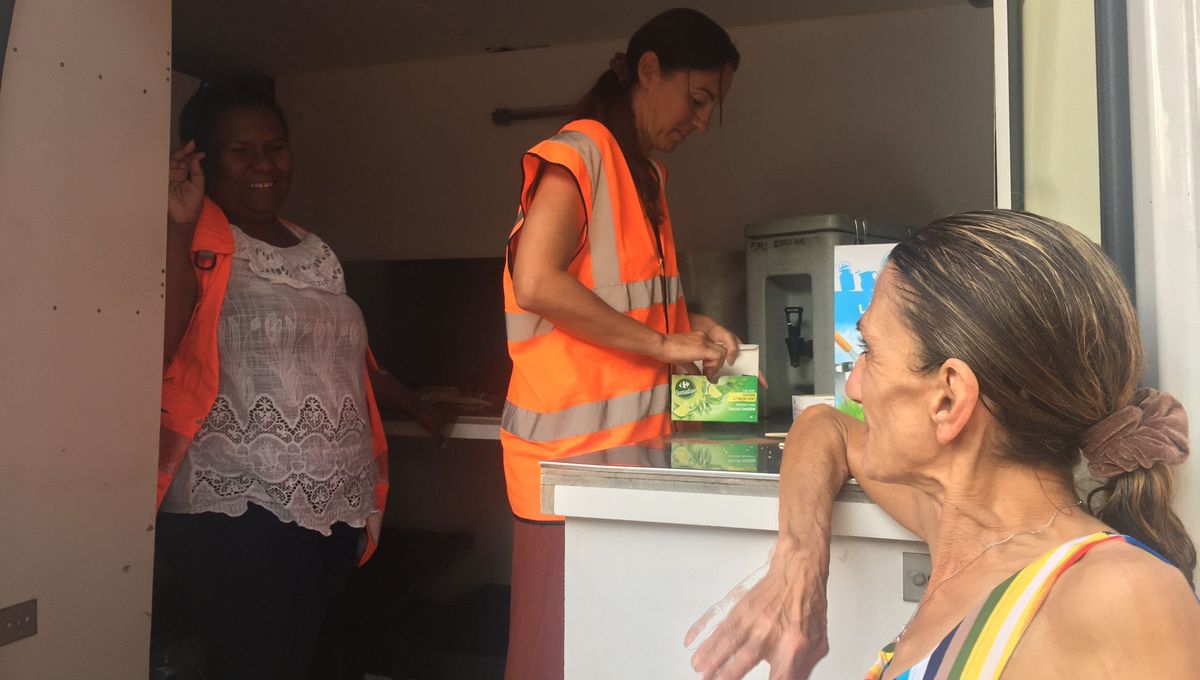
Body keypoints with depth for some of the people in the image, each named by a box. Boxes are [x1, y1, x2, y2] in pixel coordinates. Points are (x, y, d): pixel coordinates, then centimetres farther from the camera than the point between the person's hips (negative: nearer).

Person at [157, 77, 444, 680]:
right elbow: (161, 349, -20)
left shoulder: (315, 252, 17)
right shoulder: (197, 243, -4)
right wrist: (179, 227, -21)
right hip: (236, 513, -6)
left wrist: (415, 406, 31)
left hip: (332, 510, 7)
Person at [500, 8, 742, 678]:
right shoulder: (579, 152, -9)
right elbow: (536, 282, -22)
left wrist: (690, 327, 8)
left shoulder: (648, 173, 18)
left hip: (634, 446, 8)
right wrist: (666, 344, -16)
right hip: (573, 454, -8)